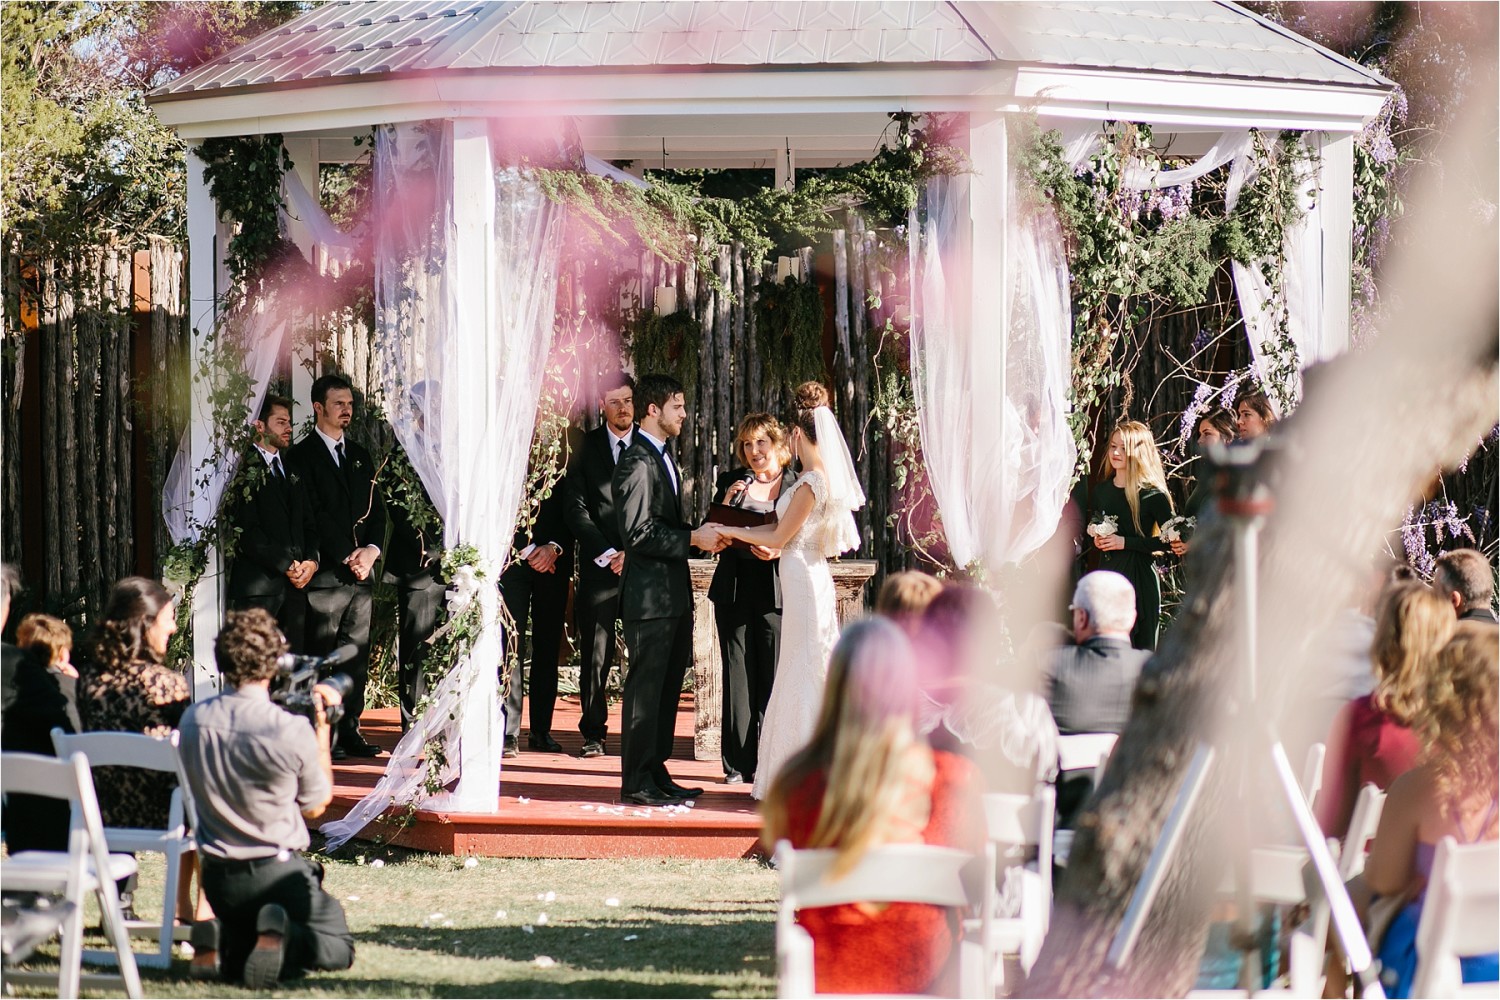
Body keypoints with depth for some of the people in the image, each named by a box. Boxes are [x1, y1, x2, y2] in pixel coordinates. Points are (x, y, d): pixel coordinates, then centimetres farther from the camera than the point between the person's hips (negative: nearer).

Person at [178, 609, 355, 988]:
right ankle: (283, 938, -15)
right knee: (337, 948, 17)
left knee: (241, 944, 31)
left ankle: (220, 941, -4)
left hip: (218, 877, 5)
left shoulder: (194, 720, -7)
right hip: (278, 874, -5)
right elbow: (316, 806, -2)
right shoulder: (292, 731, -20)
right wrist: (323, 727, 4)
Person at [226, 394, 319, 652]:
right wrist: (286, 565, -12)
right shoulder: (244, 469, -3)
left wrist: (311, 561, 1)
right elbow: (247, 531, -11)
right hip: (256, 588, -7)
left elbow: (308, 524, 21)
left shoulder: (293, 470, 21)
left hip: (294, 586, 7)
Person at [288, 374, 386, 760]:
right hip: (325, 572, -6)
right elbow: (314, 514, -11)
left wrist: (371, 550, -2)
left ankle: (350, 731, 10)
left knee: (357, 654, 6)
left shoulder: (359, 456, 18)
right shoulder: (302, 455, -4)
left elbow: (376, 510, 16)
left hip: (361, 570, 6)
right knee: (323, 657, -6)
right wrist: (348, 556, -13)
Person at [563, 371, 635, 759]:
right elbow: (575, 509, 1)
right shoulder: (585, 447, 7)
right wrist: (607, 553, -8)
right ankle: (594, 734, 9)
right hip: (600, 565, 0)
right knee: (595, 655, 1)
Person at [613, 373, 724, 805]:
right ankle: (637, 781, -3)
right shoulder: (637, 462, -15)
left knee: (667, 686, 14)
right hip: (650, 594, -10)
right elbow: (638, 533, -21)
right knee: (645, 686, -6)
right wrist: (693, 538, -18)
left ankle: (655, 773, 20)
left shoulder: (663, 458, 17)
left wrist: (701, 534, 8)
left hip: (674, 593, 10)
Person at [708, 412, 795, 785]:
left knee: (774, 680, -3)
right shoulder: (731, 482, 10)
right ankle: (738, 764, 6)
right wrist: (727, 502, -9)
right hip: (735, 591, 2)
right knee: (738, 678, 2)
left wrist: (778, 552, -17)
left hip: (776, 593, -2)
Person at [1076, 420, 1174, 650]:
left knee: (1141, 648, -2)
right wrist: (1096, 541, -1)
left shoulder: (1152, 495, -6)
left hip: (1140, 577, -5)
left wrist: (1125, 542, -13)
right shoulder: (1099, 491, 11)